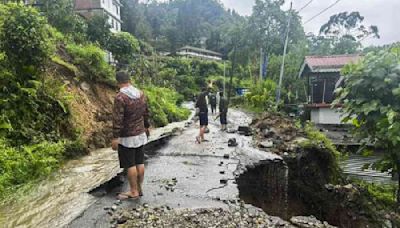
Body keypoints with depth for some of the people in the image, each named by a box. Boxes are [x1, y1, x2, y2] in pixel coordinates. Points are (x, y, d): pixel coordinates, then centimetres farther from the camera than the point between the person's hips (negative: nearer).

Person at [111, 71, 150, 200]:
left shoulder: (120, 97, -18)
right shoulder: (141, 94, 3)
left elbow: (117, 119, -21)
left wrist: (115, 137, -17)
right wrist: (146, 127, 25)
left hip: (127, 137, -7)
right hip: (140, 134, 7)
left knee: (130, 165, 4)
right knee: (140, 162, 13)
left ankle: (134, 192, 14)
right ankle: (139, 189, 24)